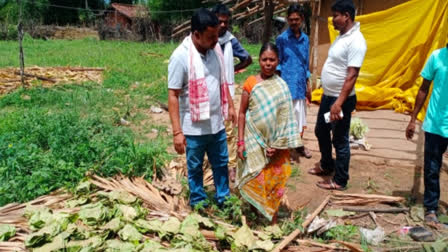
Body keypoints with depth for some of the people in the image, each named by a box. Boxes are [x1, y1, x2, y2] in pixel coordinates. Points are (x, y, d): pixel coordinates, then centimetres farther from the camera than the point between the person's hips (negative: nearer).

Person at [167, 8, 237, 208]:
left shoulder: (216, 49, -1)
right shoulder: (181, 56, -19)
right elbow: (173, 96, -17)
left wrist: (230, 106, 13)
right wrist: (177, 131, -19)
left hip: (217, 123, 6)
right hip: (194, 127, -5)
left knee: (221, 163, 19)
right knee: (195, 167, 15)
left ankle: (224, 198, 39)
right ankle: (198, 202, 34)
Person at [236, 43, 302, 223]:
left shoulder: (282, 85, -1)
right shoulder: (251, 83, -4)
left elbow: (286, 117, -1)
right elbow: (242, 113, -1)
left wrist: (278, 144, -8)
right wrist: (240, 141, -5)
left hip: (276, 142, 2)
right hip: (255, 140, -1)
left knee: (275, 179, 9)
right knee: (256, 179, 4)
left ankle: (272, 217, 26)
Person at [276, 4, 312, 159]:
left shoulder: (305, 39, 8)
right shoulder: (282, 39, -6)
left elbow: (306, 64, 15)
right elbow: (278, 64, -3)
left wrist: (307, 85, 15)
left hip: (300, 85, 5)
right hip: (286, 85, -5)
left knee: (300, 116, 13)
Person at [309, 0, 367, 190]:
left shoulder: (355, 40, -20)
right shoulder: (342, 36, 10)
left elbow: (352, 75, -25)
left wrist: (339, 102, -29)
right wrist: (330, 98, 20)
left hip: (340, 99, -10)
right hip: (328, 96, 10)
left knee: (340, 140, 2)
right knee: (321, 131, 22)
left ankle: (340, 181, 17)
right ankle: (326, 165, 43)